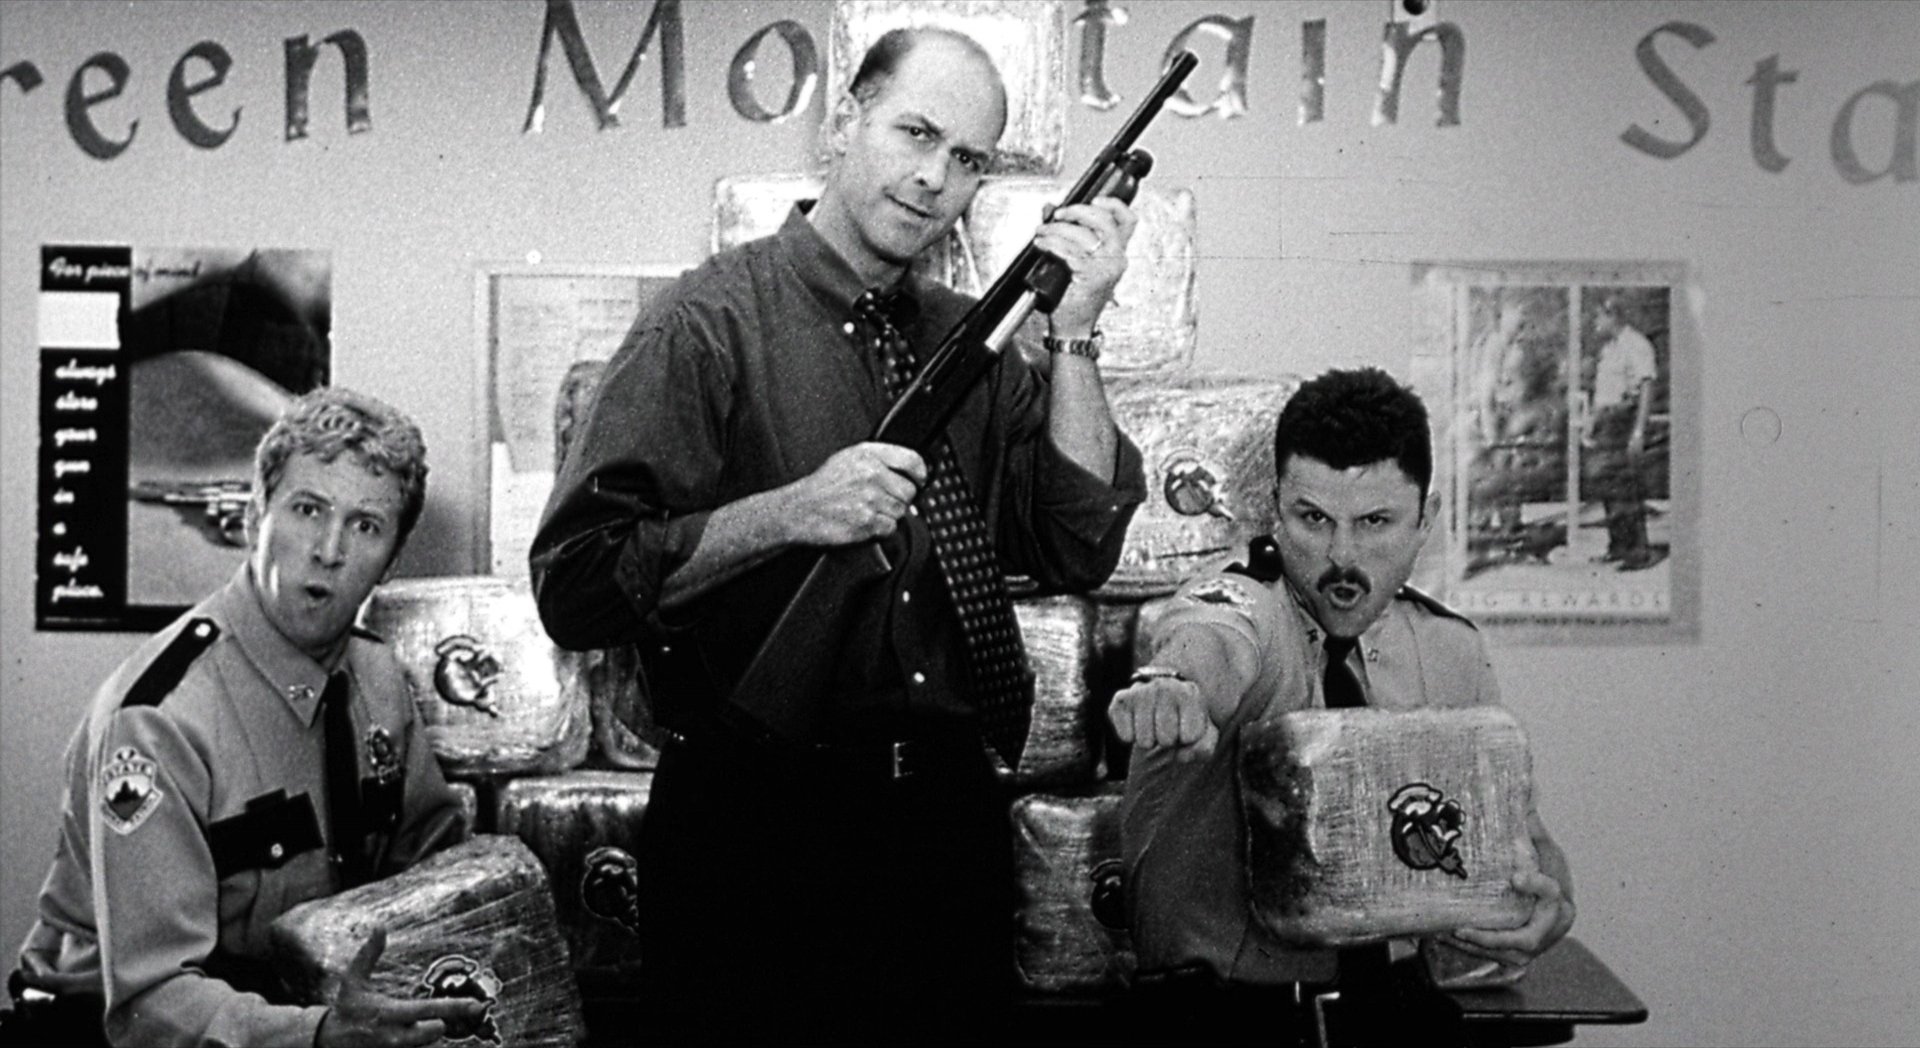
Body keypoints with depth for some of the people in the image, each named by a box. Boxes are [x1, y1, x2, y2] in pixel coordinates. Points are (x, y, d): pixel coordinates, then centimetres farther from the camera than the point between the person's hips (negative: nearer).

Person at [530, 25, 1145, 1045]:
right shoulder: (710, 322, -6)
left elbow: (1078, 551, 0)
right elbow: (573, 586, -14)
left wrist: (1072, 333, -6)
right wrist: (788, 514, -25)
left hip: (950, 821, 5)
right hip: (756, 831, -5)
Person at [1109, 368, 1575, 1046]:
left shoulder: (1450, 651, 4)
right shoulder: (1242, 604, -11)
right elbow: (1213, 639, -36)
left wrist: (1552, 905, -10)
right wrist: (1168, 682, -59)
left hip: (1393, 992, 5)